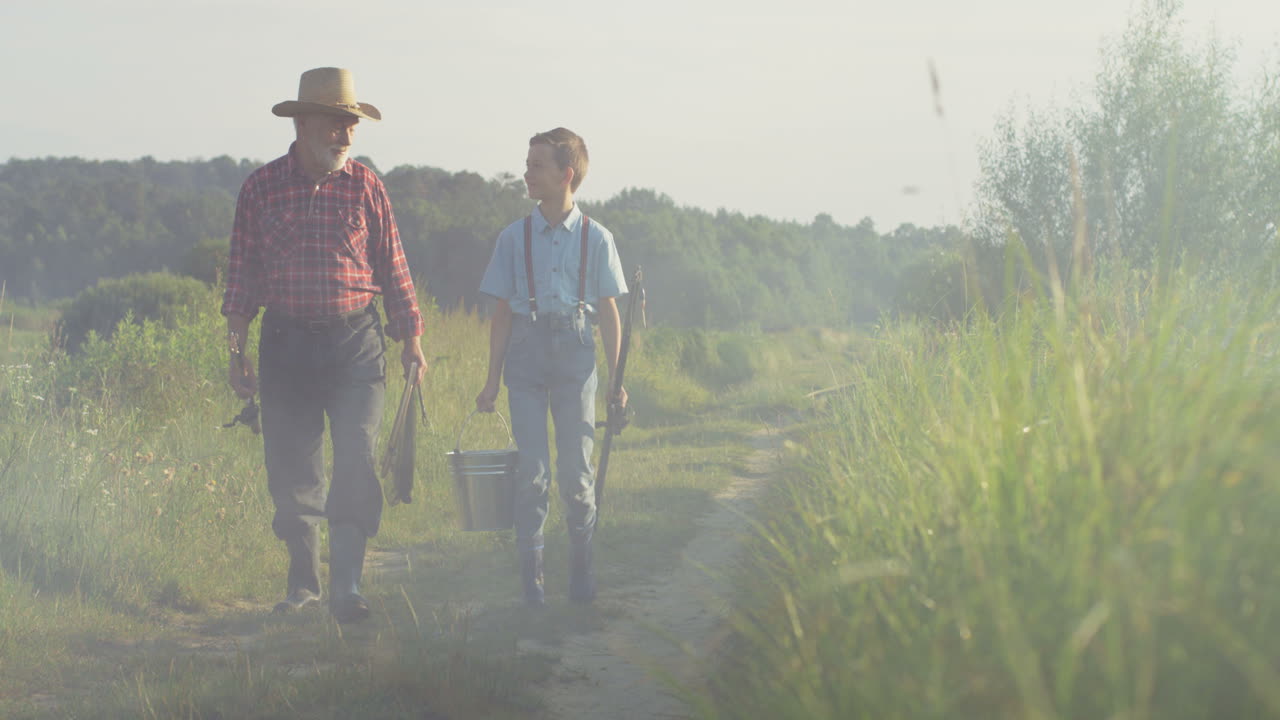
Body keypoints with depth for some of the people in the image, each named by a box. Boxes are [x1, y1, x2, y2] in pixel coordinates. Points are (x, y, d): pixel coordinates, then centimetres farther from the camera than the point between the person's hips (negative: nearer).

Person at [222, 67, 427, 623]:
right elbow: (242, 274, 8)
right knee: (291, 469, 5)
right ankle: (303, 582, 19)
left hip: (355, 342, -1)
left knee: (356, 462, -10)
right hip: (286, 342, 1)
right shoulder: (261, 187, 4)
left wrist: (411, 337, 5)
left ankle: (347, 588, -6)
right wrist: (237, 351, 5)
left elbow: (393, 269, 9)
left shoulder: (364, 187, 4)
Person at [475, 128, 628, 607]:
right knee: (531, 468, -4)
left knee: (576, 469, 0)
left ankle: (581, 567, 15)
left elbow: (609, 311, 8)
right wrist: (493, 380, 6)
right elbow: (502, 312, 8)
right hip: (526, 351, 0)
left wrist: (615, 379, 5)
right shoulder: (514, 238, 6)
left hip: (575, 353, 0)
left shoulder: (595, 238, 5)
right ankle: (531, 572, 3)